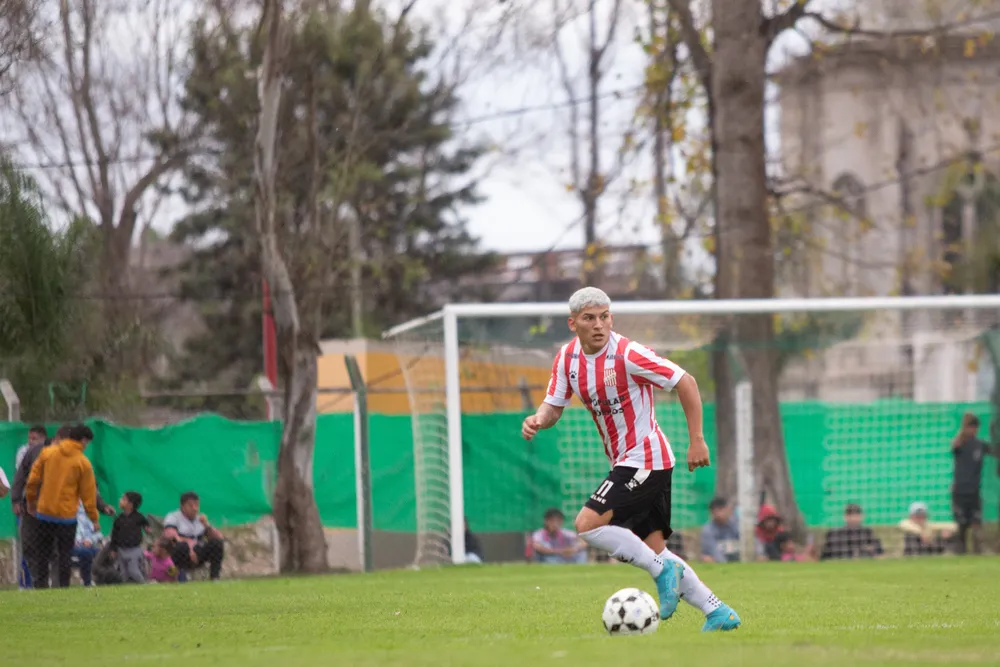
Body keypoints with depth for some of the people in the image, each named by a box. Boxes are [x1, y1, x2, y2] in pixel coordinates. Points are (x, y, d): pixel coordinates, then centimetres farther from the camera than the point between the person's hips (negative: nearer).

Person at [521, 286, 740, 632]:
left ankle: (662, 571, -9)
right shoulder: (567, 358, 4)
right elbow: (554, 406, 10)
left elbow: (685, 383, -14)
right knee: (653, 549, 7)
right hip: (626, 463, 8)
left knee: (587, 524, -18)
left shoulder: (627, 354, -17)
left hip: (645, 458, -8)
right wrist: (538, 419, -15)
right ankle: (717, 612, 11)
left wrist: (697, 441, -14)